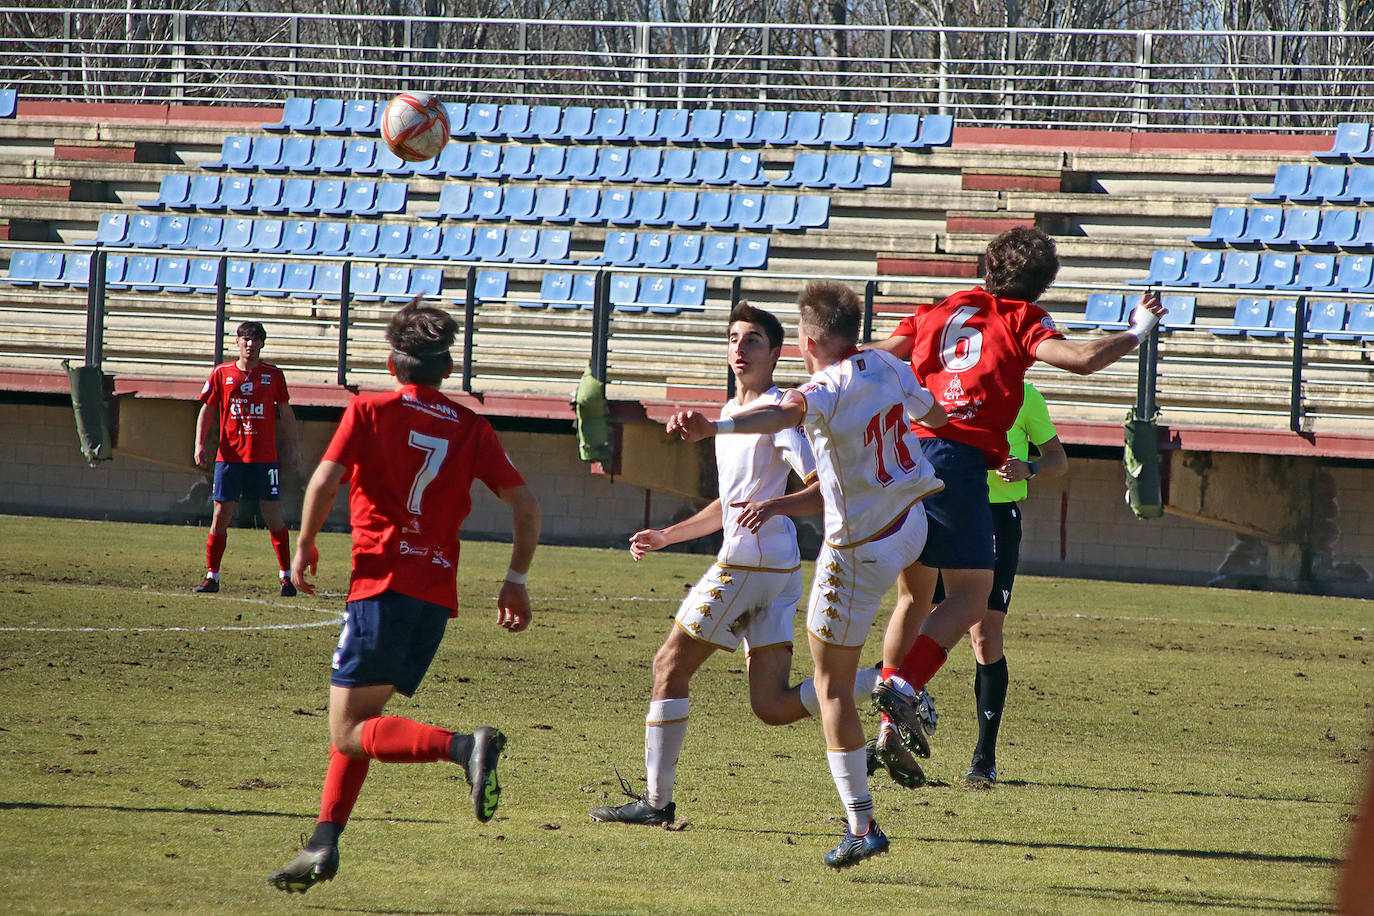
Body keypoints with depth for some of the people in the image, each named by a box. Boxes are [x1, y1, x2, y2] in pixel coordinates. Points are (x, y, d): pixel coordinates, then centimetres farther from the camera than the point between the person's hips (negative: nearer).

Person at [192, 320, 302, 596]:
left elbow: (286, 413, 14)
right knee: (221, 515, -1)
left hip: (264, 458, 0)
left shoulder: (273, 375, 6)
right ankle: (212, 576, 8)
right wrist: (200, 444, -3)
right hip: (229, 457, 0)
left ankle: (286, 575, 5)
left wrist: (293, 447, 8)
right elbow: (207, 410, 8)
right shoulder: (221, 374, 6)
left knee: (274, 517, -3)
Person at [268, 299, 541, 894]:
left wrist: (305, 547, 5)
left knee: (349, 731, -8)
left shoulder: (370, 412, 2)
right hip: (440, 593, 6)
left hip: (384, 582, -6)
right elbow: (525, 504, 6)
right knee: (355, 722, 17)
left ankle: (464, 747, -30)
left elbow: (325, 481, -10)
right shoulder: (470, 428, 12)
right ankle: (324, 846, 9)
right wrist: (516, 582, 14)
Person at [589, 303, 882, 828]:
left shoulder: (778, 411, -7)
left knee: (670, 666, -2)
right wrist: (666, 537, 31)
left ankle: (657, 801, 1)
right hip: (776, 569, 9)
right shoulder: (731, 410, 22)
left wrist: (774, 505, -33)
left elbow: (824, 490, -16)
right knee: (772, 705, 2)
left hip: (751, 562, -9)